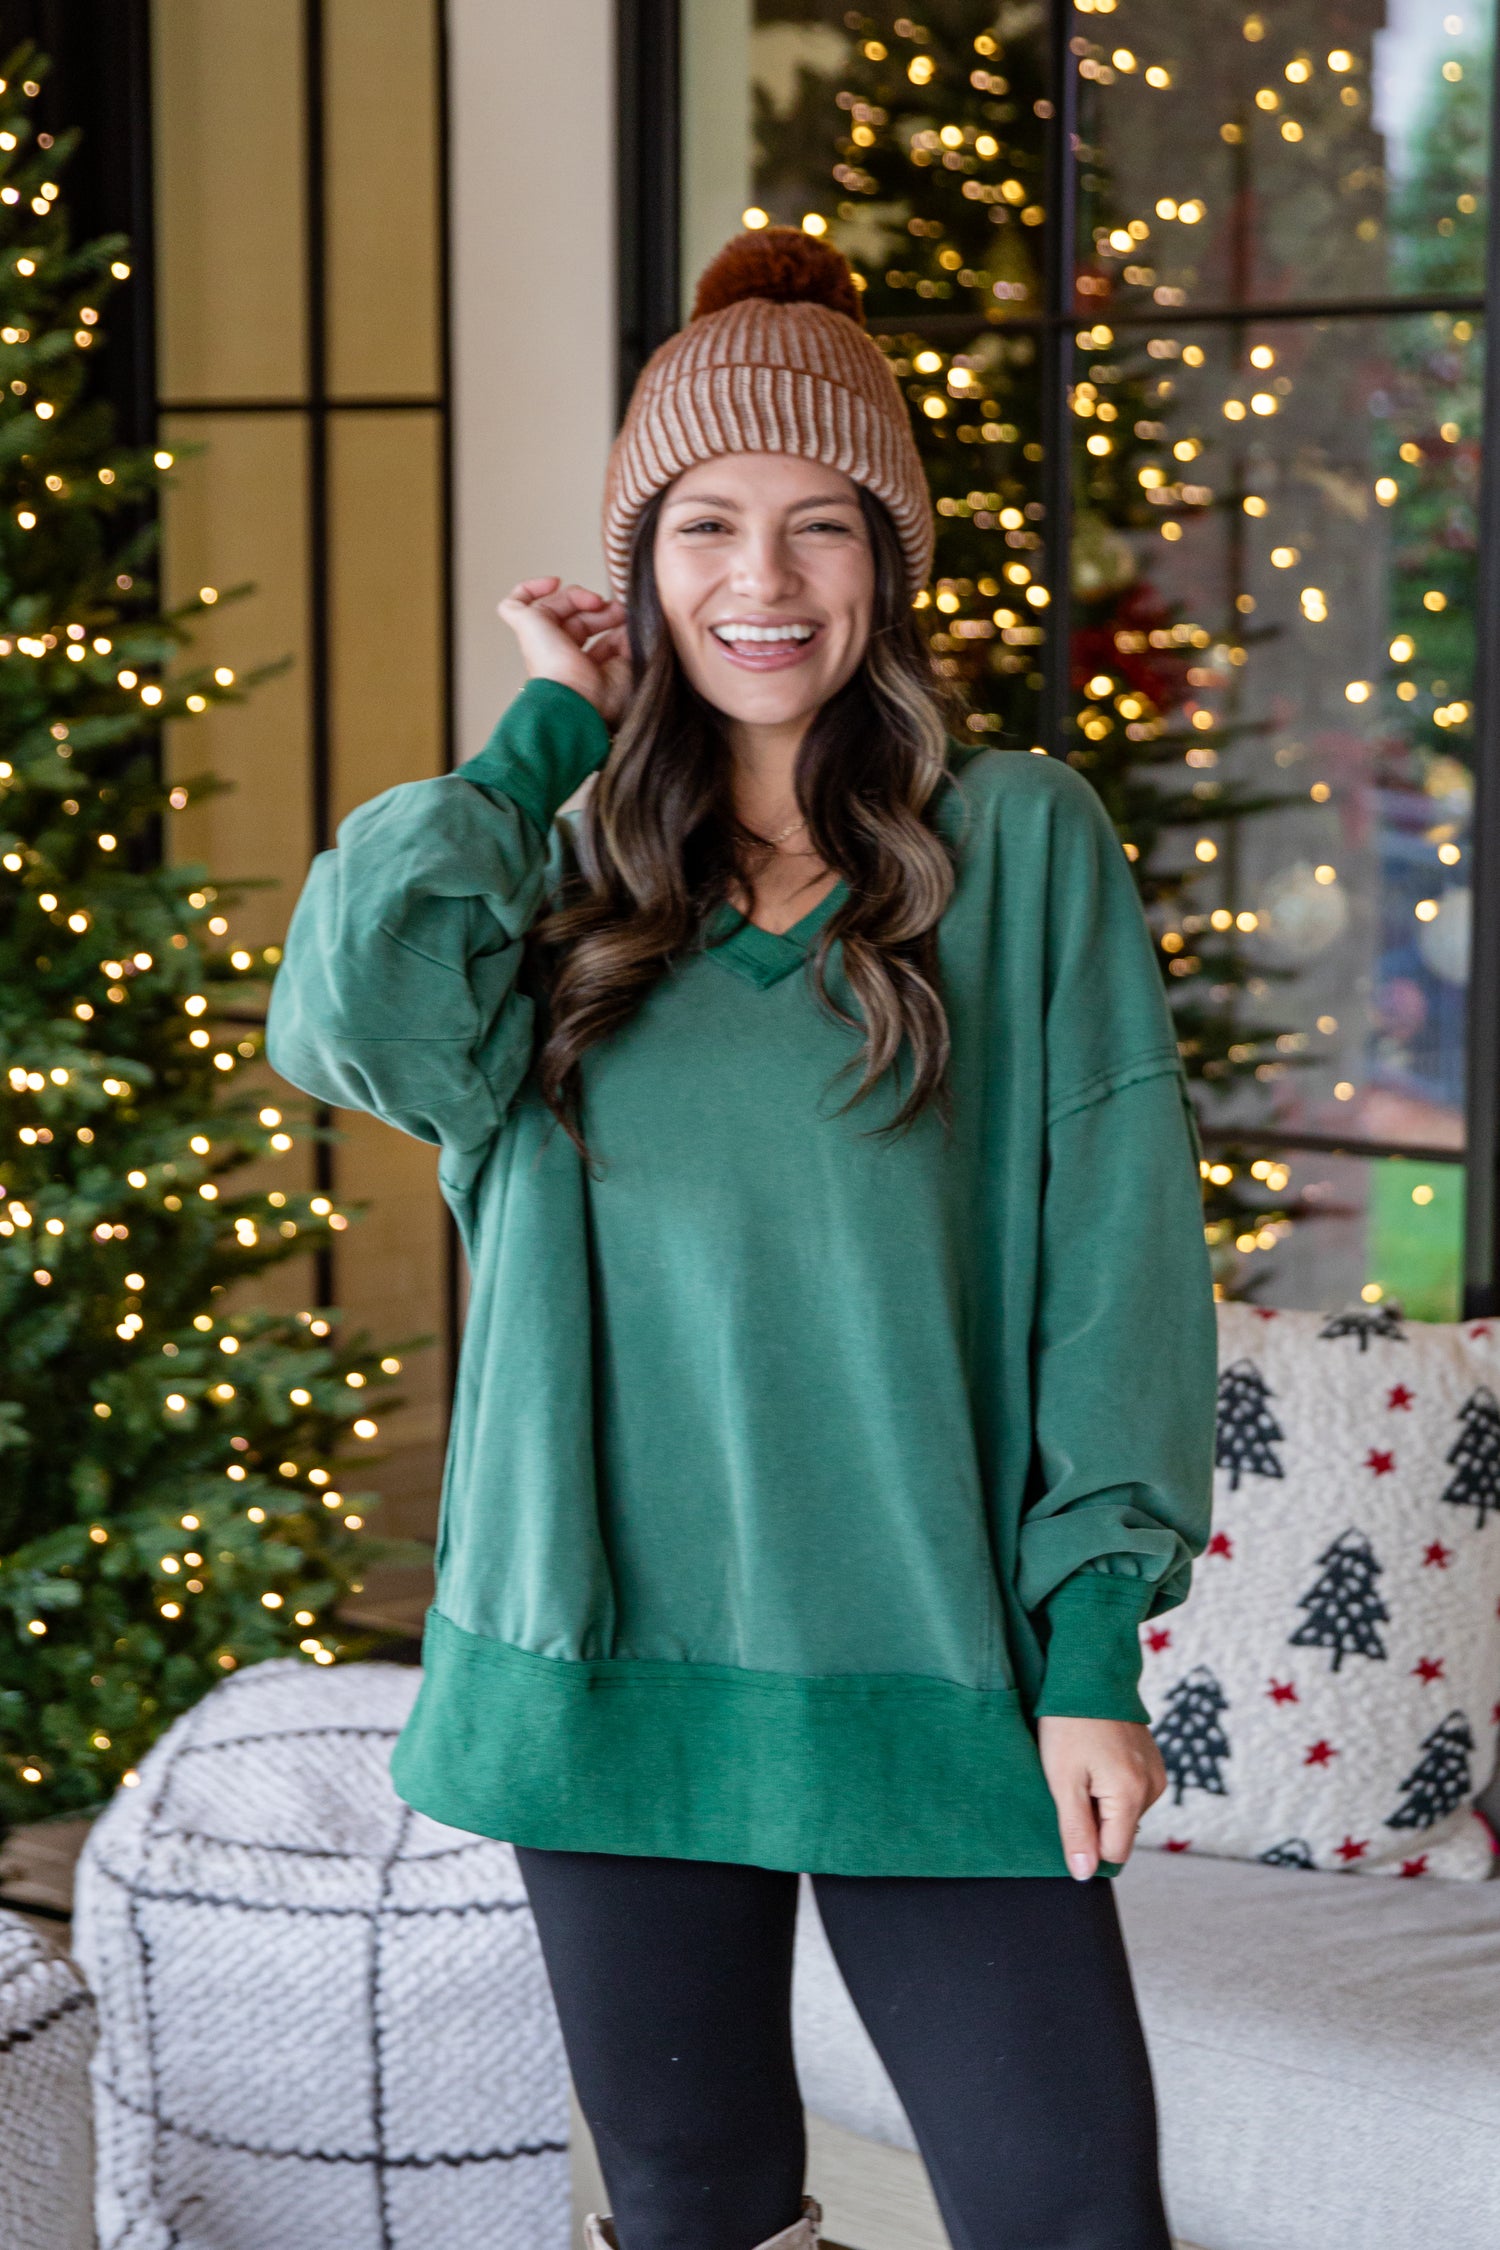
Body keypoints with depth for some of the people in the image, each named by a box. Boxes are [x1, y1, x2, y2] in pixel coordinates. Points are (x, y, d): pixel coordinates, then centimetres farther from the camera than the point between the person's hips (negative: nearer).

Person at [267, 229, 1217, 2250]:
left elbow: (1117, 1237, -3)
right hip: (614, 1649, 3)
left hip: (931, 1655, -2)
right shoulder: (564, 869, 8)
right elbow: (342, 1015, -13)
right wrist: (546, 737, -3)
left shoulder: (1023, 844, 0)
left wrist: (1096, 1635, -9)